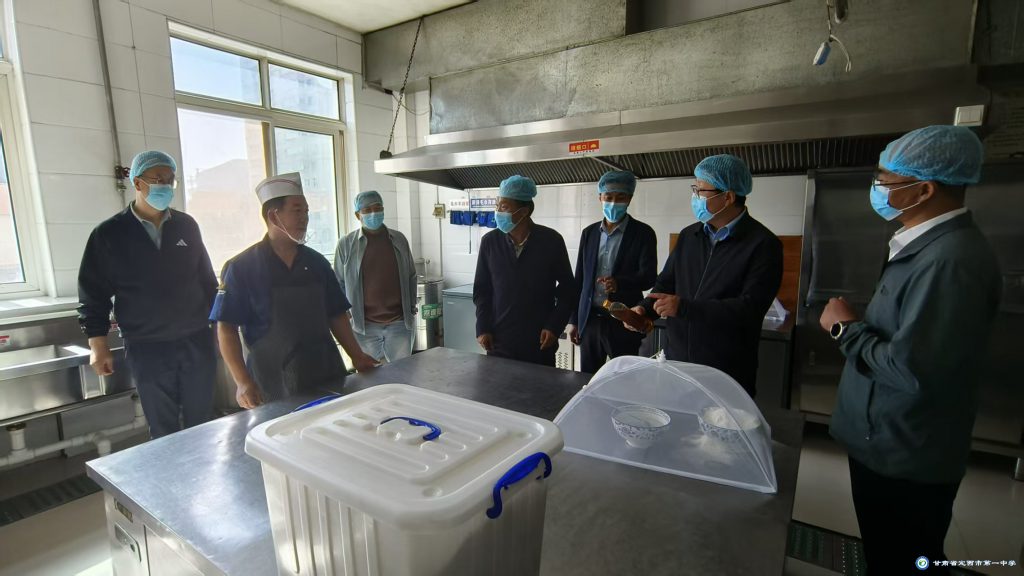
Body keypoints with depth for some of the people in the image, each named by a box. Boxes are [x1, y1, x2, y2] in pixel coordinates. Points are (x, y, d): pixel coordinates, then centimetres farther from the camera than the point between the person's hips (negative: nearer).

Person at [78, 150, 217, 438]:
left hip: (197, 342, 2)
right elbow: (93, 294, 1)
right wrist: (98, 346, -3)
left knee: (201, 424, 11)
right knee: (164, 432, 9)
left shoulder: (186, 225, 5)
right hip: (147, 349, -2)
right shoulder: (109, 234, -2)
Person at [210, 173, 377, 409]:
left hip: (328, 377, 4)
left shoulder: (317, 262, 6)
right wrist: (243, 382, -15)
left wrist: (356, 356, 2)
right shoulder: (241, 268, -6)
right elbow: (226, 328, -7)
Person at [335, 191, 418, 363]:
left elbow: (411, 276, 13)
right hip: (363, 325, -1)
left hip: (399, 322, 2)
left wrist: (411, 306, 8)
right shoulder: (346, 244, -1)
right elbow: (339, 283, 6)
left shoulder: (399, 239, 6)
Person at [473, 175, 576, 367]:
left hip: (540, 342, -1)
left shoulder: (551, 240, -6)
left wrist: (554, 326, -6)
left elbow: (567, 289, 1)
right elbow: (481, 289, 7)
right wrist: (482, 328, 0)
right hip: (499, 342, 2)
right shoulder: (489, 241, 0)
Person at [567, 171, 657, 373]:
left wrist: (619, 283, -31)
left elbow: (649, 277, -11)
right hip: (589, 319, 4)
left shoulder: (643, 233, -2)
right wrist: (573, 319, 9)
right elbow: (579, 279, 11)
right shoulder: (589, 233, 9)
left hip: (623, 322, -3)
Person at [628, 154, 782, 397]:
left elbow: (750, 307, -19)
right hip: (676, 359, 5)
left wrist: (684, 306, -24)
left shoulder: (763, 244, -10)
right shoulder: (688, 235, 7)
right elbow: (666, 283, 13)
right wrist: (645, 309, -6)